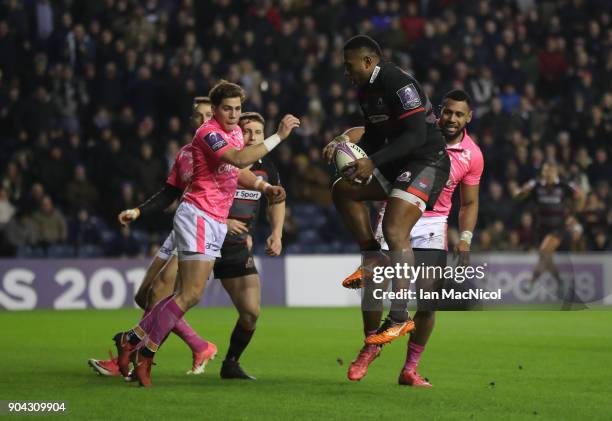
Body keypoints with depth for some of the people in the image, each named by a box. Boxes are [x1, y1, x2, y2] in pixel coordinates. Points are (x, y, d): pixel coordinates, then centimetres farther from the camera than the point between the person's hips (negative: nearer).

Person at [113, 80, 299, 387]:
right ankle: (146, 351, -8)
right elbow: (240, 158, -31)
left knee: (186, 295, 5)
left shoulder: (235, 131, 16)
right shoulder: (208, 133, -14)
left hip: (216, 223, 9)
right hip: (197, 217, -9)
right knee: (191, 295, -15)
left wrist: (262, 185, 17)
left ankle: (132, 339, 12)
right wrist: (279, 135, -29)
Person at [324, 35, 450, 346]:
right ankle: (373, 258, 8)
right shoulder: (367, 91, 13)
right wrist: (343, 147, 3)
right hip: (399, 164, 10)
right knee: (343, 190, 8)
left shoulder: (398, 82, -18)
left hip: (427, 162, -10)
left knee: (394, 230, -21)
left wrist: (373, 162, -27)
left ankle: (400, 317, -20)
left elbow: (416, 134, -24)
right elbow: (375, 138, 22)